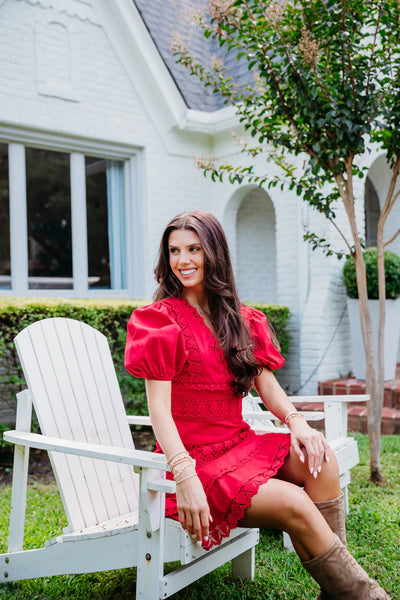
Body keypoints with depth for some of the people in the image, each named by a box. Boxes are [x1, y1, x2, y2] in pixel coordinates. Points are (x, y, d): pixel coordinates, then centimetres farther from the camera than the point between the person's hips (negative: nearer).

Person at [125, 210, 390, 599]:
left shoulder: (241, 319, 13)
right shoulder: (159, 320, -5)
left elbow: (268, 385, 9)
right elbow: (159, 407, -14)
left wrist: (295, 420, -12)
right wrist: (184, 476, -26)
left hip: (240, 444, 6)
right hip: (196, 459, -5)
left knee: (319, 458, -20)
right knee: (294, 505, -23)